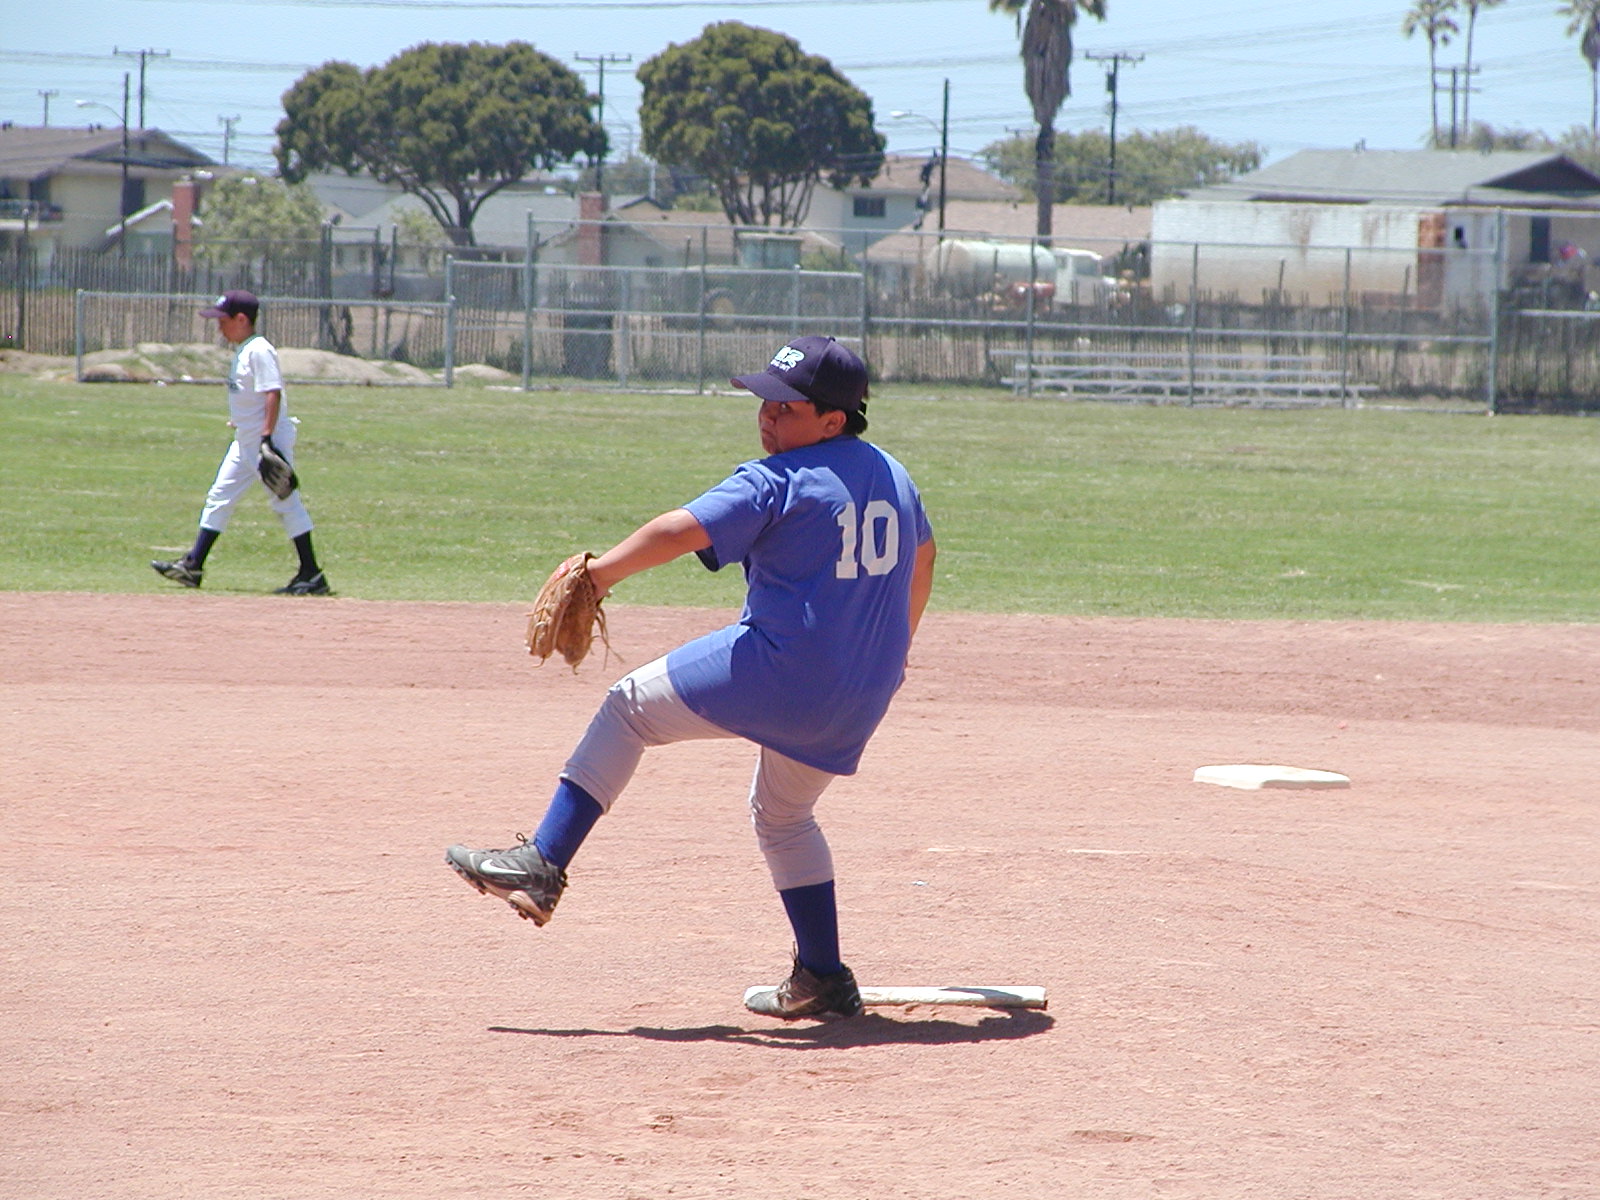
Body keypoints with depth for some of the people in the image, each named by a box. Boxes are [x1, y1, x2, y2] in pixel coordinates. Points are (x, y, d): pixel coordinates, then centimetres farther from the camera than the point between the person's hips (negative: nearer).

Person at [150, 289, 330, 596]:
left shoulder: (259, 351, -16)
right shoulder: (242, 351, 14)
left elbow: (273, 393, -23)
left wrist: (268, 438, -27)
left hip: (268, 439, -11)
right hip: (245, 441, 11)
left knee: (285, 502, -7)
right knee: (219, 497, 11)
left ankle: (312, 575, -4)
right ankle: (193, 566, 15)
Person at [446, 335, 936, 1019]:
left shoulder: (776, 482, -11)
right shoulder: (893, 476, 13)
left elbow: (682, 531, -22)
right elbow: (921, 558, 30)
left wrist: (599, 573, -19)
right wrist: (892, 647, 42)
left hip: (777, 672, -8)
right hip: (864, 696, 8)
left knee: (629, 707, 5)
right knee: (784, 816, 27)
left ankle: (542, 864, -1)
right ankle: (823, 981, 22)